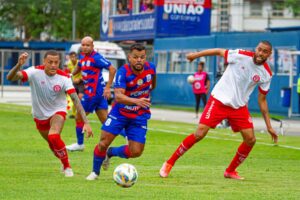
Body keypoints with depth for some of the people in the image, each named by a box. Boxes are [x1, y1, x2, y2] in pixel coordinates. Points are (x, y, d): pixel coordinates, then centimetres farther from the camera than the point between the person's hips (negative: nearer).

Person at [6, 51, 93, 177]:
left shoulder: (64, 77, -22)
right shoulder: (35, 72, -23)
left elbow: (76, 100, -26)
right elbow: (10, 78, -32)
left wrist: (86, 122, -35)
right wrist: (19, 65, -53)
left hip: (58, 112, -3)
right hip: (39, 115, 3)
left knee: (54, 136, -29)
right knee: (52, 143, 17)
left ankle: (67, 167, -8)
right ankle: (64, 163, 48)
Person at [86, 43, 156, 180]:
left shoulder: (150, 68, -10)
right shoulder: (123, 72, -24)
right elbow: (118, 96, -37)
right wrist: (136, 101, -53)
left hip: (140, 116, 3)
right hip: (119, 112, -3)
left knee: (136, 152, -6)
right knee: (103, 143, -10)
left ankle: (110, 152, 24)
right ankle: (95, 172, 16)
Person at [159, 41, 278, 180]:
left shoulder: (266, 74, -3)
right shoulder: (241, 56, -14)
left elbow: (262, 100, 5)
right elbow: (219, 52, 0)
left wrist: (269, 126, 4)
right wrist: (196, 55, 5)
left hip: (239, 107, 4)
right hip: (219, 100, -4)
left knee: (250, 139, -6)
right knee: (199, 134, -13)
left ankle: (230, 171, 15)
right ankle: (169, 163, 1)